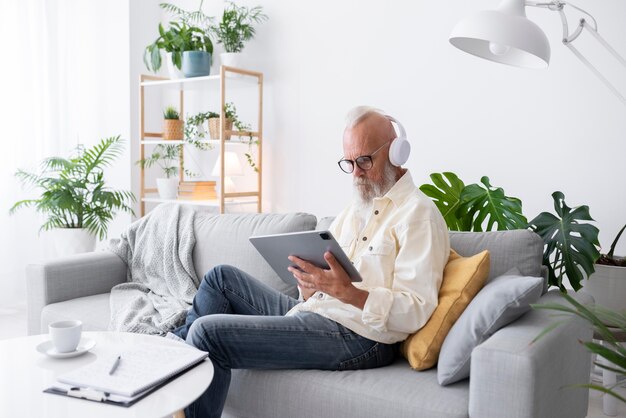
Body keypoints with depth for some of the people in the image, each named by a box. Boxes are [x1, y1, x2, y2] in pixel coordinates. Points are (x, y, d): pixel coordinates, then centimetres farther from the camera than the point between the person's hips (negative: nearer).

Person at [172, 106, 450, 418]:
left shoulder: (418, 214, -11)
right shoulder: (356, 208, 18)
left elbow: (416, 312, -20)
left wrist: (347, 291, -32)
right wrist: (309, 284, -8)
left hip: (354, 336, -9)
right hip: (309, 311, 9)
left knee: (209, 332, -17)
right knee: (221, 277, 15)